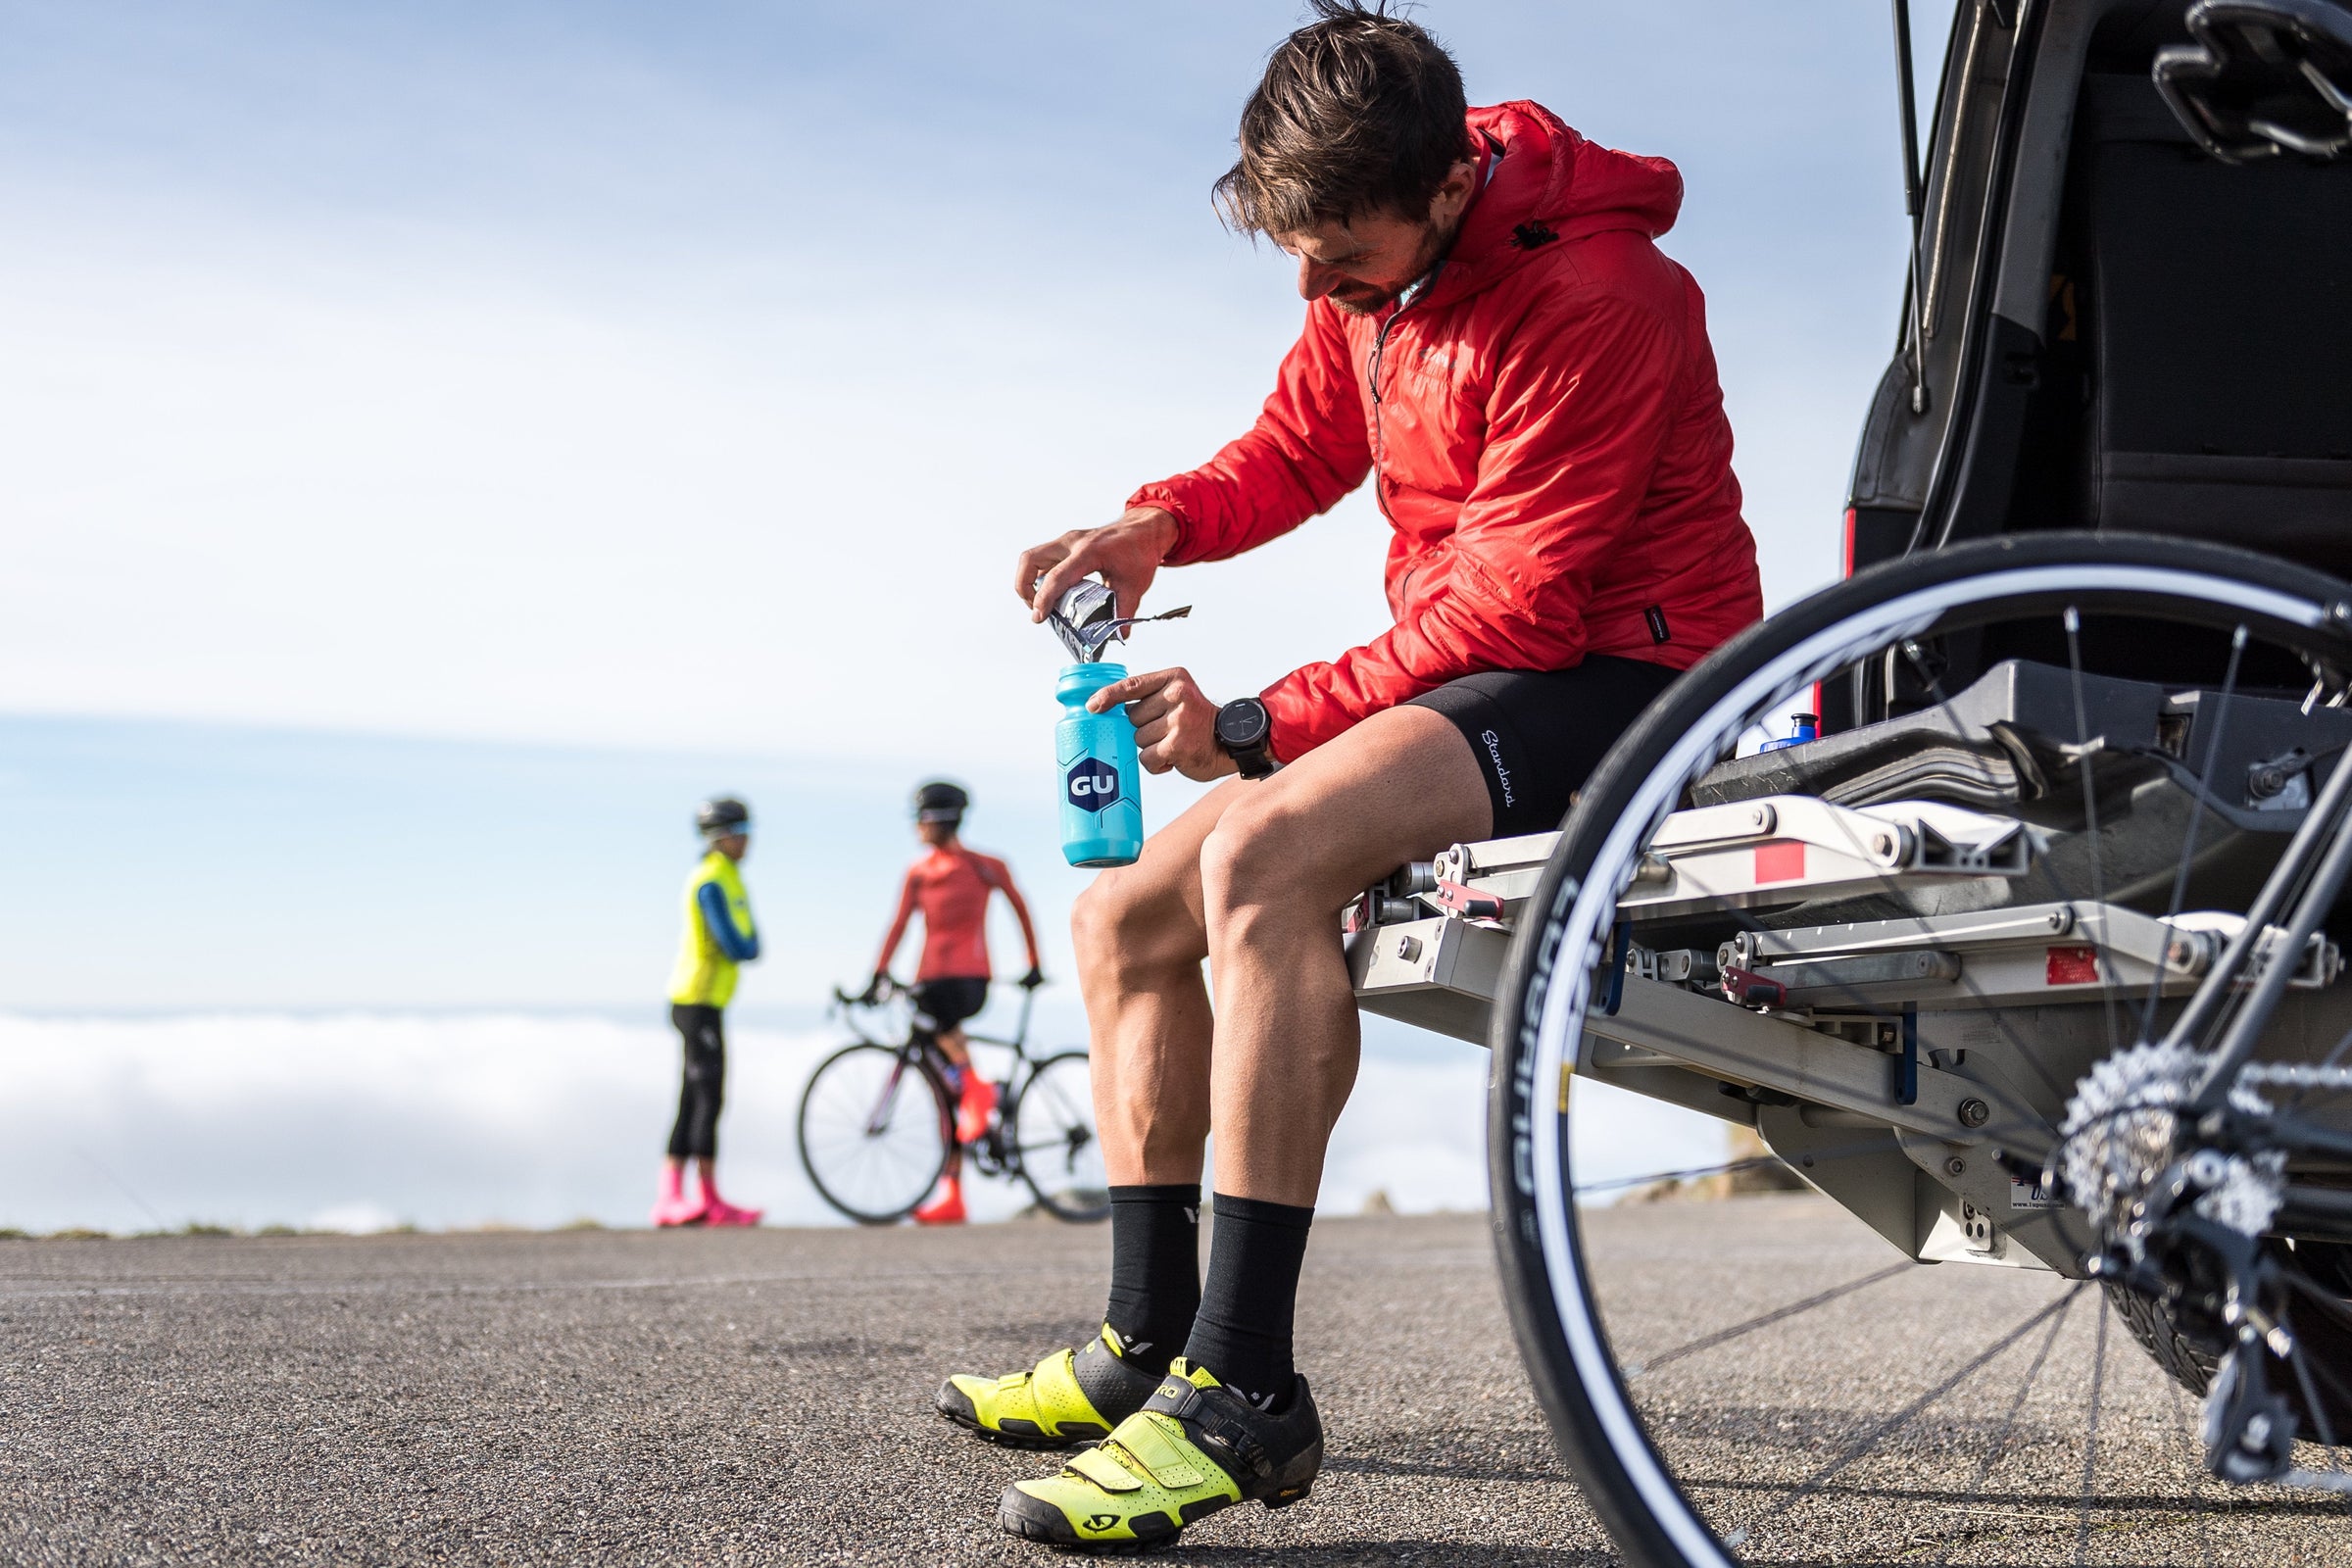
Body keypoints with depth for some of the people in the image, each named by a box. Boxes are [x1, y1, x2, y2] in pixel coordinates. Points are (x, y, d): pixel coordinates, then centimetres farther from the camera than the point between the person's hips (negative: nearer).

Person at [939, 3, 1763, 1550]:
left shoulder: (1590, 299, -22)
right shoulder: (1373, 267, 5)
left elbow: (1518, 602, -23)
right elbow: (1299, 448, 16)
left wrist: (1259, 725, -22)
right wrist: (1158, 524, -6)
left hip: (1620, 678, -10)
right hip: (1470, 671, 10)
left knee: (1261, 859, -34)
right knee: (1126, 912, 6)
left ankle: (1243, 1387, -34)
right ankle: (1146, 1345, 14)